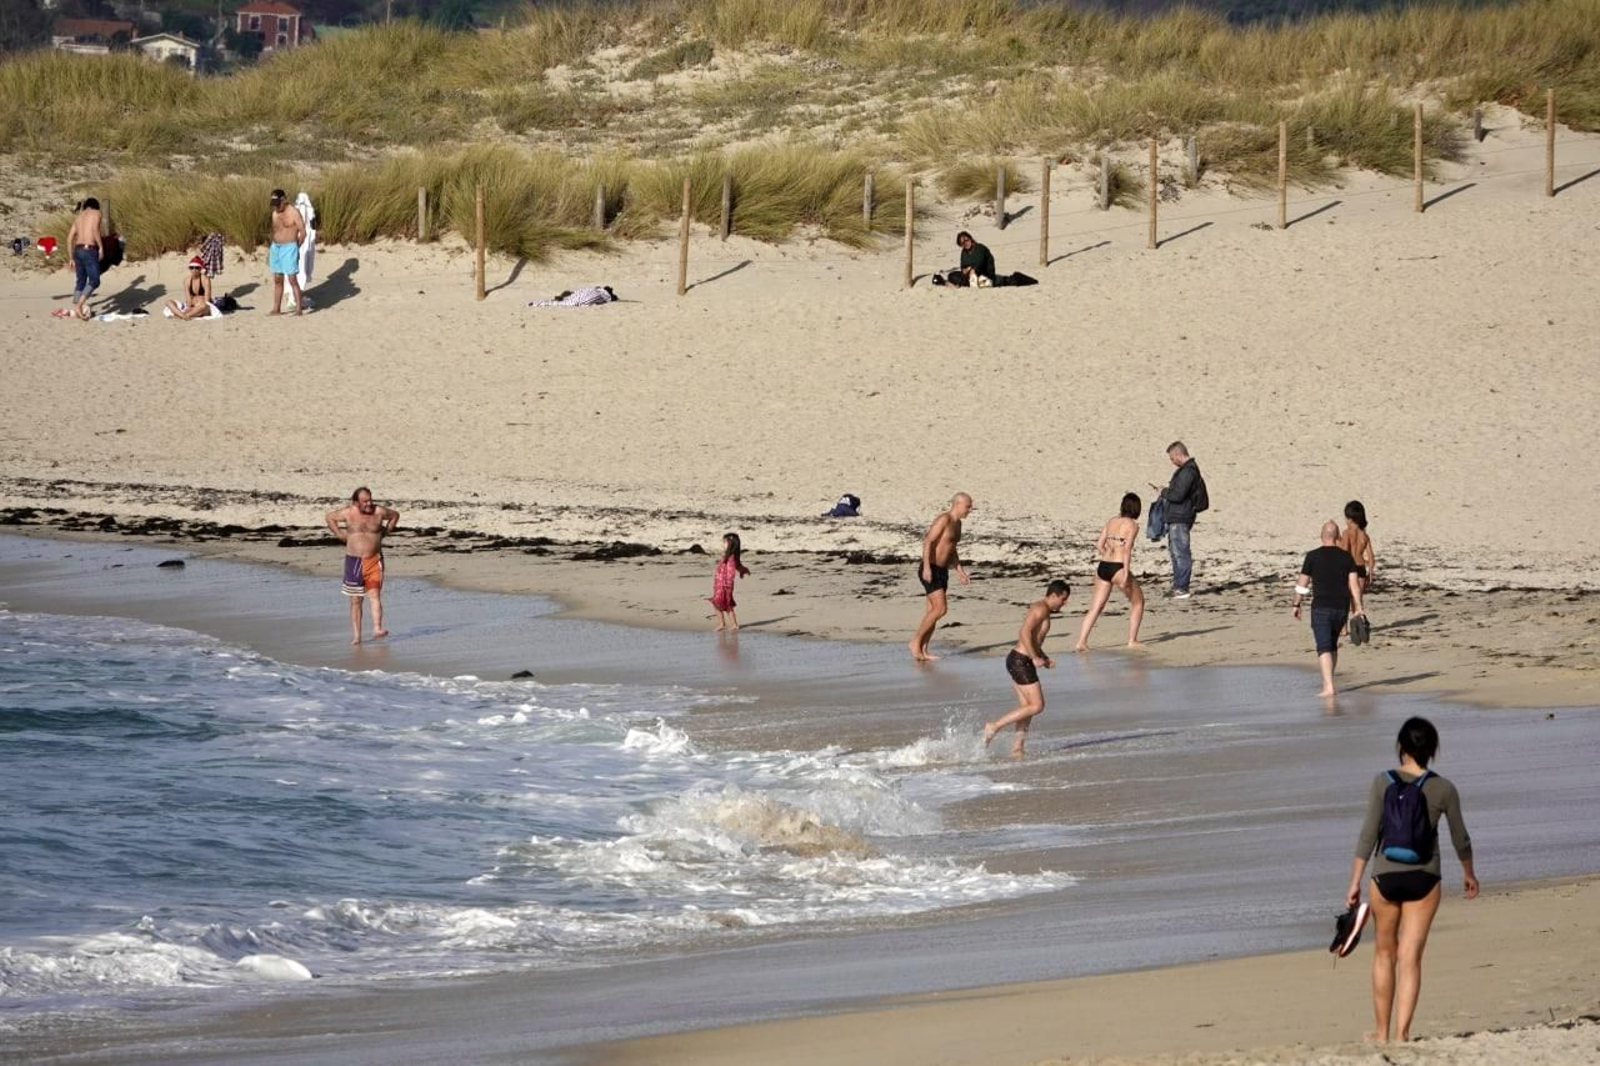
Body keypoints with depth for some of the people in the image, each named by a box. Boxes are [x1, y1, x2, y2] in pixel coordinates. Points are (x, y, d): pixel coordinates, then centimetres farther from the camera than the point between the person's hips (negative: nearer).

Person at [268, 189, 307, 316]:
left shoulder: (293, 213, -9)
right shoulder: (275, 213, 12)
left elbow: (303, 232, -8)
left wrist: (295, 248, -2)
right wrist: (271, 250, 14)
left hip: (289, 247, -7)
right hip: (275, 247, 7)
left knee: (292, 279, -8)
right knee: (277, 280, 8)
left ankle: (299, 308, -6)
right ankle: (276, 309, 12)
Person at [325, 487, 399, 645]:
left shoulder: (379, 512, -2)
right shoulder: (348, 513, -4)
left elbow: (395, 515, 17)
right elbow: (330, 517, 13)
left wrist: (386, 531, 8)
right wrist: (339, 534, 5)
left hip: (374, 561, 0)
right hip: (354, 560, 0)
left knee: (375, 595, -13)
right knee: (356, 600, 3)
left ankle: (377, 629, -21)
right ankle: (356, 635, 5)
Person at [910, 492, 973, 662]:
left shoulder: (957, 523, 15)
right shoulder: (944, 519, -14)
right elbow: (928, 541, -21)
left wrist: (960, 571, 22)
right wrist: (927, 568, -28)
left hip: (942, 571, 9)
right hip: (930, 570, -9)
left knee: (933, 611, 7)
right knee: (940, 609, -15)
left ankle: (922, 651, 9)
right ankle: (915, 642, -6)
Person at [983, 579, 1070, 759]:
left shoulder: (1041, 609, 19)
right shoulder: (1041, 609, -13)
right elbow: (1025, 632, -25)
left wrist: (1044, 658, 18)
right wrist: (1035, 658, -22)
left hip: (1019, 661, 10)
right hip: (1020, 661, -10)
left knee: (1027, 707, 12)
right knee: (1037, 706, -9)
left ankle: (1017, 748, 13)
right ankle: (994, 726, -7)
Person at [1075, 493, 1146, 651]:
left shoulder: (1111, 522, 13)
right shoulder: (1132, 525, -5)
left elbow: (1099, 546, 12)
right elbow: (1127, 550, -15)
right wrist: (1126, 574, -17)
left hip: (1102, 567, 6)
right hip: (1118, 568, -6)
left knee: (1096, 607, 8)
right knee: (1138, 601, 15)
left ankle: (1081, 642, -3)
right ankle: (1132, 640, 15)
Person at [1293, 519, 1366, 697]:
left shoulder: (1313, 556, -3)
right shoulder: (1346, 557, 5)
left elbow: (1302, 583, -1)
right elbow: (1354, 583, -2)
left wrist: (1296, 605, 11)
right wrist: (1359, 608, -5)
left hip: (1321, 608, -4)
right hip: (1342, 608, 4)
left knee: (1324, 648, -8)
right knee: (1332, 646, 21)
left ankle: (1329, 687, -20)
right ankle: (1327, 682, 29)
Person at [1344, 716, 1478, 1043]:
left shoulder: (1383, 783, -7)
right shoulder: (1443, 789, -4)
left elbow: (1368, 836, -9)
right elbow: (1460, 839, 7)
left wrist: (1354, 883, -4)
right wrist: (1469, 873, 25)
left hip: (1386, 877, 0)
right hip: (1423, 879, 0)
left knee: (1385, 953, 17)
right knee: (1410, 958, 2)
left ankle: (1383, 1031, 23)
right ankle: (1401, 1033, -7)